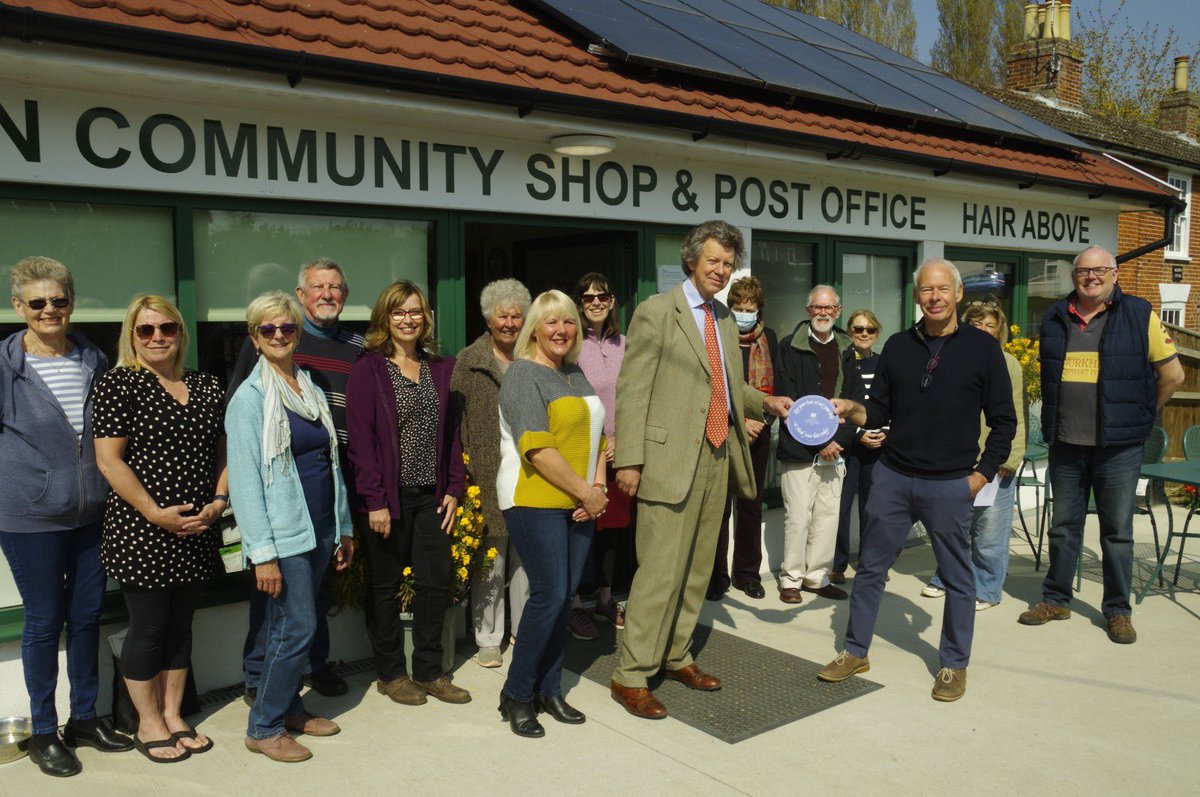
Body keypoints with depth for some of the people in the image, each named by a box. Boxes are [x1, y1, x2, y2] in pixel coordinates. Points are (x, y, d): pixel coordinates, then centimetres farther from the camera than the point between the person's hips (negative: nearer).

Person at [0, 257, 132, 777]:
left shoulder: (94, 360, 5)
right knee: (44, 621, 6)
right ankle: (43, 731, 23)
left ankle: (85, 717, 29)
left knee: (87, 614, 12)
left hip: (92, 512, 4)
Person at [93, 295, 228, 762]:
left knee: (181, 623, 14)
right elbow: (109, 460, -12)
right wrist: (156, 513, -17)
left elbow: (222, 453, 13)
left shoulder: (207, 387, 9)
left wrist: (218, 502, -3)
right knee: (148, 626, 5)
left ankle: (173, 716, 29)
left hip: (197, 532, 5)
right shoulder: (118, 384, -6)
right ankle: (148, 724, 23)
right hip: (141, 532, -5)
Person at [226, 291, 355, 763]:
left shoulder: (312, 391, 12)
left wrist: (344, 527, 15)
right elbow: (244, 480, -13)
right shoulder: (249, 399, -8)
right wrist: (262, 553, -17)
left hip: (320, 530, 6)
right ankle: (263, 728, 11)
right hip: (284, 535, -6)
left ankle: (288, 707, 29)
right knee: (297, 627, -5)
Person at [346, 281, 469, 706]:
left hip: (431, 494, 5)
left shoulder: (440, 369, 10)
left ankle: (429, 671, 22)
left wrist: (454, 488, 3)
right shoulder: (368, 368, -5)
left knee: (436, 580, 7)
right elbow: (361, 438, -11)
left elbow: (451, 431, 10)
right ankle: (391, 673, 23)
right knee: (385, 585, 7)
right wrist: (374, 500, -16)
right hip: (389, 496, -5)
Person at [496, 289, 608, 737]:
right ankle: (517, 695, 7)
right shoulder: (524, 374, -8)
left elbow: (595, 435, 16)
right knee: (549, 595, -9)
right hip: (536, 502, -7)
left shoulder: (575, 375, 16)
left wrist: (597, 488, 0)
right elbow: (538, 449, -17)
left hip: (578, 504, 7)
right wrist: (585, 493, -13)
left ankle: (549, 690, 21)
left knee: (564, 596, 8)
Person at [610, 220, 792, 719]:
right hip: (672, 458, -8)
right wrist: (629, 460, -15)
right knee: (661, 569, -7)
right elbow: (632, 390, -10)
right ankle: (630, 677, 5)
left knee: (699, 567, 15)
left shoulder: (726, 320, 17)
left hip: (717, 456, 8)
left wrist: (766, 402, 8)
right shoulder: (657, 312, -5)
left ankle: (677, 657, 30)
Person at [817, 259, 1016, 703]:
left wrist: (982, 473, -5)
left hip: (951, 485, -3)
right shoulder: (898, 347, 6)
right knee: (870, 566, 9)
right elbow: (879, 412, 8)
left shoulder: (982, 348, -2)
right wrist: (851, 411, -12)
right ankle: (855, 652, 23)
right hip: (893, 476, 3)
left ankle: (954, 665, 25)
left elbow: (1004, 421, 2)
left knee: (957, 576, 9)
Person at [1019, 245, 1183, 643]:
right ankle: (1055, 599, 25)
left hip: (1118, 447, -3)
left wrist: (1139, 414, 7)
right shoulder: (1055, 318, 6)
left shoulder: (1140, 316, -4)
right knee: (1063, 527, 13)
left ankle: (1118, 610, 19)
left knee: (1117, 532, 6)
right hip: (1065, 444, 3)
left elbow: (1172, 374, 2)